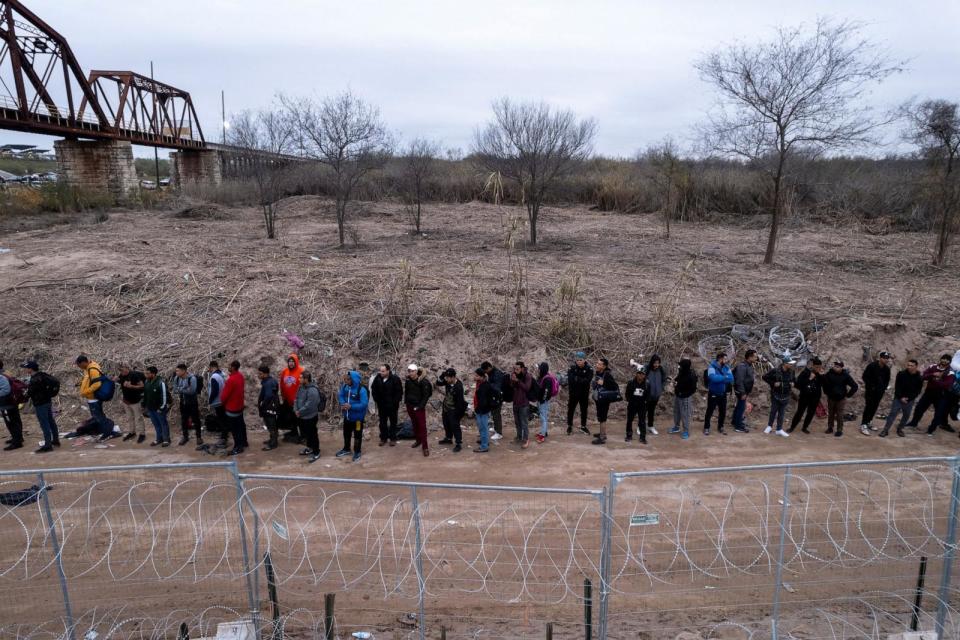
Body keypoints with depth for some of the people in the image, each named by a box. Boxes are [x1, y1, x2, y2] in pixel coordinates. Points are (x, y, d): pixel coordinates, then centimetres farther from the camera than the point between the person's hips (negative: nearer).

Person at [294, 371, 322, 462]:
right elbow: (296, 399, 8)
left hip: (310, 417, -9)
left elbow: (309, 406, -27)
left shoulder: (312, 390, -27)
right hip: (301, 416, 9)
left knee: (312, 434, 1)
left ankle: (316, 453, 13)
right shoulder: (301, 387, 3)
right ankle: (310, 448, 41)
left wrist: (299, 412, -17)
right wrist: (295, 410, -6)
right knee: (305, 433, 22)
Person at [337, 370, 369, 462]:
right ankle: (346, 449, 45)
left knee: (357, 435, 11)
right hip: (347, 416, 6)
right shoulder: (344, 386, -8)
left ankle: (357, 452, 29)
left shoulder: (361, 390, -28)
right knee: (346, 433, 24)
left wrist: (351, 406, -32)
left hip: (358, 417, -6)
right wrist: (343, 404, -18)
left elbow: (364, 404, -29)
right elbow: (340, 396, 2)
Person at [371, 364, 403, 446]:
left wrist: (396, 402, -14)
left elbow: (399, 391, -12)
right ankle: (383, 438, 25)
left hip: (392, 405, -3)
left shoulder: (395, 378, -17)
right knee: (382, 422, 13)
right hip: (381, 405, 3)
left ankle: (393, 438, 20)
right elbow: (373, 390, 6)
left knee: (393, 422, 9)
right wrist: (377, 400, 2)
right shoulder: (377, 378, -8)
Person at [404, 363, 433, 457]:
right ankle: (418, 440, 34)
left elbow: (426, 395, -14)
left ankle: (425, 446, -2)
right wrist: (406, 402, 5)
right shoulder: (408, 380, 0)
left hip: (419, 407, -6)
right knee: (414, 424, 18)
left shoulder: (423, 381, -17)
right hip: (410, 406, 6)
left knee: (422, 426, -5)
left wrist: (420, 406, -17)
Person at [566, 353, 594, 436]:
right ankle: (569, 426, 24)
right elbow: (571, 380, -18)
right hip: (573, 393, -1)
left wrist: (577, 379, -23)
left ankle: (583, 426, 30)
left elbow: (587, 381, -19)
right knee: (570, 410, 9)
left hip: (584, 393, 1)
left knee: (584, 410, 14)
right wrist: (582, 380, -22)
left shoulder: (589, 369, -9)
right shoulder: (572, 368, -11)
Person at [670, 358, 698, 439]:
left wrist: (683, 393, -24)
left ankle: (686, 431, 13)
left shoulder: (692, 376, -24)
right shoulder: (681, 371, -3)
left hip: (686, 398, -8)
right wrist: (675, 381, -6)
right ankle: (676, 427, 37)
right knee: (676, 412, 20)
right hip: (677, 396, 8)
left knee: (685, 415, 0)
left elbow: (693, 389, -21)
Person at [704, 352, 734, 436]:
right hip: (713, 394, -5)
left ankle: (720, 427, 28)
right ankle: (706, 428, 14)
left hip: (723, 394, 6)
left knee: (723, 412, 13)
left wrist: (719, 378, -24)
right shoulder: (712, 367, -15)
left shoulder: (726, 368, 3)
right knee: (709, 411, 3)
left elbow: (731, 378, -10)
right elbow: (713, 378, -32)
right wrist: (725, 377, -21)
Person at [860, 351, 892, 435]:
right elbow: (865, 377, -11)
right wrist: (871, 386, -14)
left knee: (874, 407, 9)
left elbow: (887, 380, 19)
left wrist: (884, 388, 7)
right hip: (870, 390, -6)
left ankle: (868, 423, 21)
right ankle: (863, 425, -9)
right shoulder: (872, 366, -13)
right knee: (868, 407, -10)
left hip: (879, 392, 6)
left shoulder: (887, 369, 5)